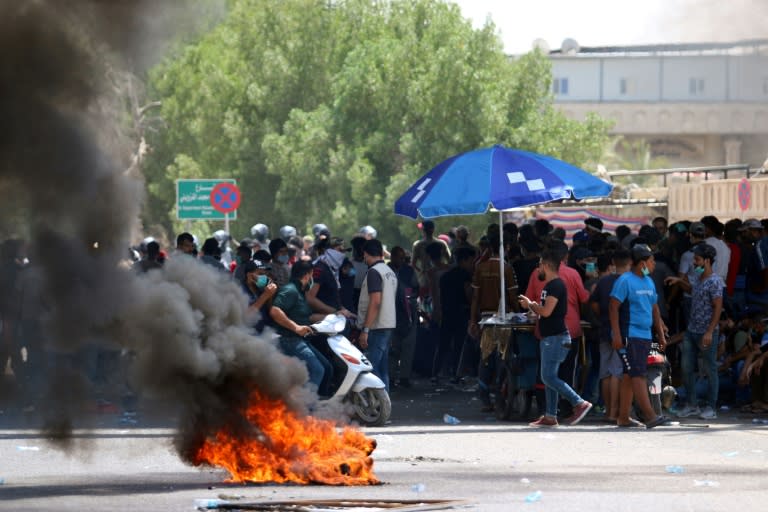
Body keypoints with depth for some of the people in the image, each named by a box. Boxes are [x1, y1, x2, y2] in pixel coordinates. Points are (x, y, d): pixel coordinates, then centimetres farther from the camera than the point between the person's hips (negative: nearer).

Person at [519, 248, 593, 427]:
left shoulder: (556, 285, -15)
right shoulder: (550, 285, 17)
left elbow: (546, 311, -24)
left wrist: (530, 305, -9)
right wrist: (532, 307, 12)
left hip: (556, 338, -11)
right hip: (550, 338, 11)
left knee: (548, 377, -13)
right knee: (549, 378, 10)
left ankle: (580, 403, -14)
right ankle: (550, 417, 12)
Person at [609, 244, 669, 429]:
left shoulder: (649, 282, 16)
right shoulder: (625, 281, -9)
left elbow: (654, 309, 23)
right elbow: (613, 307, -12)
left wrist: (661, 334, 20)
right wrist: (616, 334, -18)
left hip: (645, 336, 8)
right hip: (629, 335, -8)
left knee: (630, 376, 10)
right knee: (638, 375, -13)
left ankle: (623, 417, 13)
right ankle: (649, 415, -20)